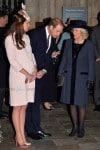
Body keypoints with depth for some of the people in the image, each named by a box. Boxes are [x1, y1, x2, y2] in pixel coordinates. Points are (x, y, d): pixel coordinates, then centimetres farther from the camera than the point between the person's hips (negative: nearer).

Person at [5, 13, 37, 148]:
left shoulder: (26, 37, 12)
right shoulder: (10, 38, -6)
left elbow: (31, 54, 14)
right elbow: (12, 60, -10)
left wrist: (34, 69, -3)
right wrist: (26, 74, -11)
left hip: (30, 75, 6)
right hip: (18, 76, -6)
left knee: (24, 106, 8)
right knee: (17, 107, 1)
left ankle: (21, 135, 14)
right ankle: (19, 137, 7)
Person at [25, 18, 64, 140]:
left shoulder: (53, 38, 7)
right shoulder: (35, 34, -15)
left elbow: (48, 56, 7)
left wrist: (44, 70, -10)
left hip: (42, 73, 6)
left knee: (37, 101, 12)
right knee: (32, 102, 0)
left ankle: (37, 129, 20)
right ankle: (30, 130, 11)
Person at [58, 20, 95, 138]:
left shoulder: (89, 45, -4)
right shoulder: (68, 43, 5)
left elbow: (91, 63, -3)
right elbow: (64, 59, 8)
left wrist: (90, 79, -7)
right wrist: (60, 74, 3)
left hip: (82, 77, -3)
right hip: (69, 77, 3)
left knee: (80, 103, 2)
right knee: (71, 103, 7)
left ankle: (81, 127, 18)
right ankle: (75, 126, 21)